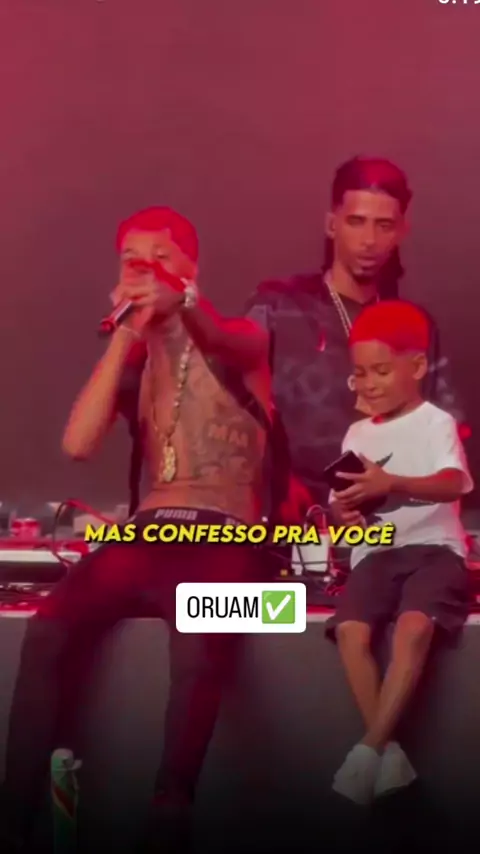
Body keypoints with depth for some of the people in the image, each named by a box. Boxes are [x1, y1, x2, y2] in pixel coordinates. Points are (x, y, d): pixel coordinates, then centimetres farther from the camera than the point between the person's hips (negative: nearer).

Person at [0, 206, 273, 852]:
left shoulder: (241, 339, 5)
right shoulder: (132, 358, 15)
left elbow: (230, 343, -24)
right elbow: (78, 445, -1)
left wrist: (183, 302, -48)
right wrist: (125, 335, -5)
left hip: (227, 534, -3)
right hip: (153, 529, 4)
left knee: (197, 650, -35)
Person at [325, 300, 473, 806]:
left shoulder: (436, 422, 1)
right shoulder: (357, 434, 17)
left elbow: (454, 484, -17)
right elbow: (347, 503, 19)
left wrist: (392, 483, -34)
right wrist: (343, 511, -6)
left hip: (433, 547, -4)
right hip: (376, 552, 4)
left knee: (413, 627, -34)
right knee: (351, 630, -25)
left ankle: (369, 747, -25)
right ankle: (390, 750, -15)